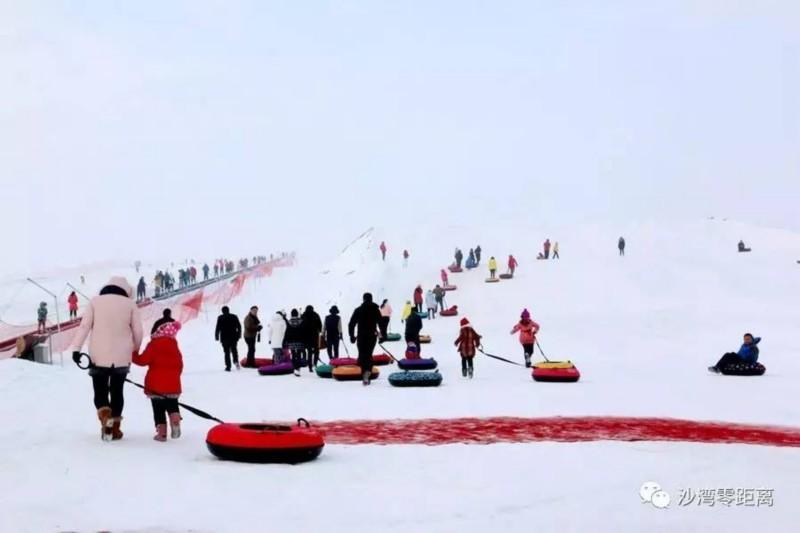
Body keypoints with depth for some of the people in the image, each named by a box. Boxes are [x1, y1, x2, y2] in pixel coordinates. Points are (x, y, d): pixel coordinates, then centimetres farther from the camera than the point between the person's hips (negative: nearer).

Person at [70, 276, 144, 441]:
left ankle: (105, 416, -16)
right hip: (122, 357, 1)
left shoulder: (95, 301, 0)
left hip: (99, 356, -1)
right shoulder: (130, 303, 1)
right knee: (117, 391, 15)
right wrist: (136, 349, 20)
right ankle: (115, 428, 15)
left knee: (100, 391, 10)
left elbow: (84, 326, -8)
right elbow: (138, 332, 2)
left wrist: (76, 348, -9)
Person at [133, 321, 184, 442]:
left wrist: (133, 356, 6)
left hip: (155, 385, -4)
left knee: (159, 409, 4)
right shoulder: (175, 348, 8)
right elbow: (179, 366, 13)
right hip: (172, 385, 4)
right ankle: (175, 424, -1)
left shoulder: (153, 345, -9)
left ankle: (161, 433, 3)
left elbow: (143, 360, -12)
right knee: (172, 405, 20)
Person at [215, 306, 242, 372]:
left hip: (224, 337, -2)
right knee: (234, 350, 16)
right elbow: (239, 326, 7)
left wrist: (216, 336, 2)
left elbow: (218, 328, -7)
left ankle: (228, 366, -3)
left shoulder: (220, 318, -3)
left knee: (227, 352, 2)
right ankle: (236, 361, -8)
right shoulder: (234, 317, 5)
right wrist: (239, 334, 17)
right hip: (233, 337, 2)